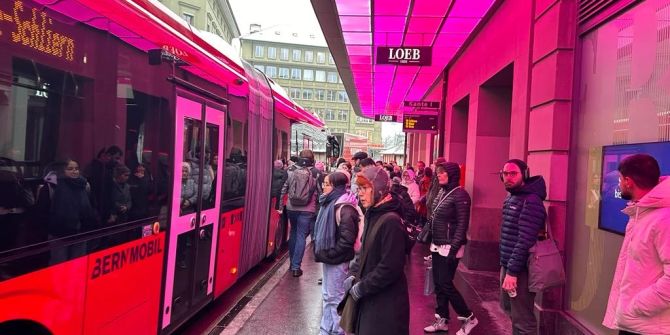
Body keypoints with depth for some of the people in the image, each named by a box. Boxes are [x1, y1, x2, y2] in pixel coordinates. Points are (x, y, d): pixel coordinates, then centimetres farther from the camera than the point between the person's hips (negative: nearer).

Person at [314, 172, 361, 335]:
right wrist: (321, 251, 11)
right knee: (327, 295, 19)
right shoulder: (330, 202, 8)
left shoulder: (344, 207, -21)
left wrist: (330, 254, -19)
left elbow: (347, 238, -26)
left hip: (337, 260, -9)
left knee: (335, 297, 4)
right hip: (328, 257, 9)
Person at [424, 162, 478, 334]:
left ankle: (468, 317, 15)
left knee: (446, 284, -3)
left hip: (449, 247, -8)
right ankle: (442, 320, 22)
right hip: (438, 246, 8)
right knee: (438, 284, 11)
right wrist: (431, 241, 14)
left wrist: (453, 248, -22)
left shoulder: (460, 194, -14)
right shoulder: (442, 192, 9)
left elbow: (462, 225, -18)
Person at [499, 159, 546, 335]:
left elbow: (525, 241, -24)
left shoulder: (531, 201, -18)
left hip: (520, 269, -9)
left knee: (523, 320, 0)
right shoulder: (510, 198, 12)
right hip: (507, 266, 9)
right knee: (512, 312, 22)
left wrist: (512, 271, -24)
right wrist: (505, 267, 14)